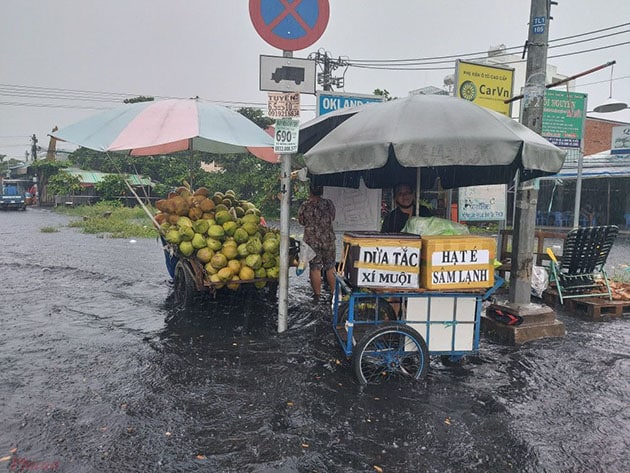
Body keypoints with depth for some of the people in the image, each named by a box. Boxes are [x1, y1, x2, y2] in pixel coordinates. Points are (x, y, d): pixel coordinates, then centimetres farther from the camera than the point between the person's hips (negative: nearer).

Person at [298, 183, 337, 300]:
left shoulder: (305, 206, -9)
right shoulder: (329, 203, -4)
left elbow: (301, 222, 6)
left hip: (312, 240, -2)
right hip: (329, 239, 2)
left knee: (315, 268, 7)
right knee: (330, 267, 13)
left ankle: (317, 294, 12)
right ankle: (334, 292, 21)